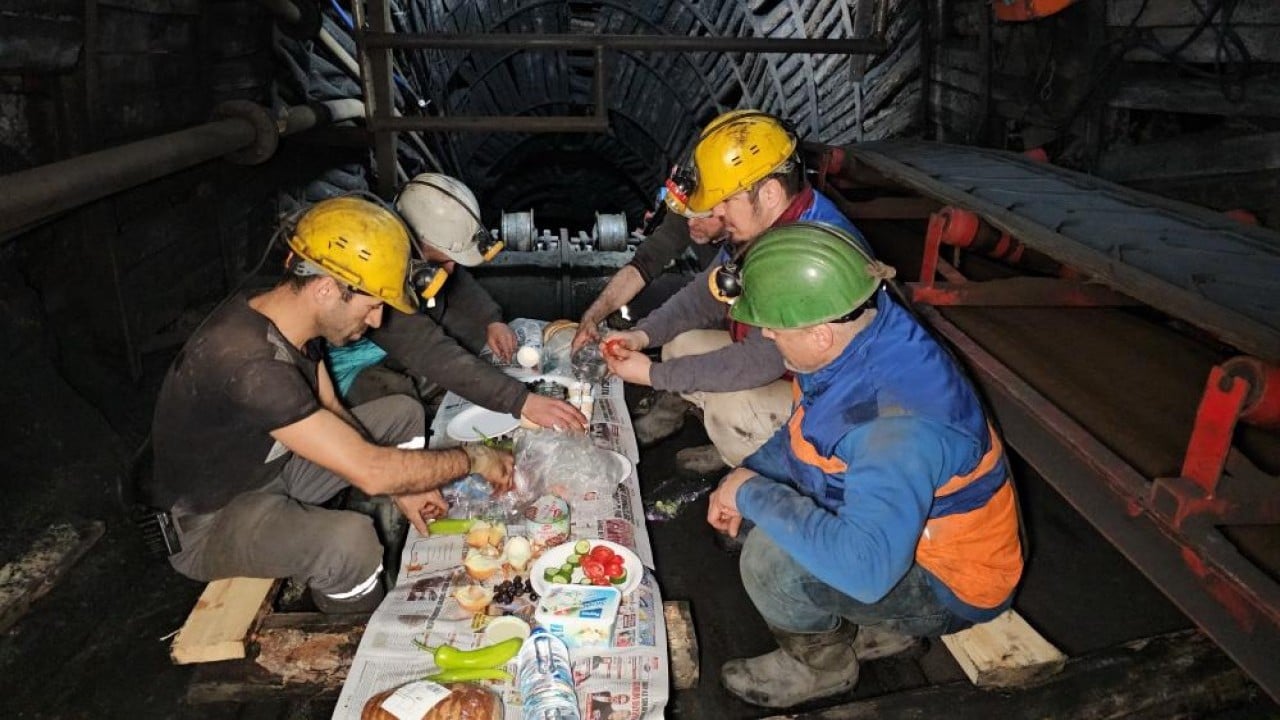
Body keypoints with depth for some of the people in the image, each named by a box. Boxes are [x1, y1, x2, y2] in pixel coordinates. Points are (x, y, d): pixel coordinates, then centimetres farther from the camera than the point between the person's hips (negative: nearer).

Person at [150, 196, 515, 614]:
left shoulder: (292, 316, -9)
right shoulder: (251, 363, -37)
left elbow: (331, 412, 4)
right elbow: (369, 472, -36)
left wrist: (400, 486, -4)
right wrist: (475, 458, -22)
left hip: (271, 466, 9)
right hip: (208, 523, -9)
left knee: (402, 413, 6)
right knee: (349, 539, -37)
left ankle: (391, 568, 12)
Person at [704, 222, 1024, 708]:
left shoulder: (900, 425, -38)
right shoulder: (853, 344, -11)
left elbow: (863, 567, -45)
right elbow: (802, 433, 7)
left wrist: (754, 494, -33)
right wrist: (743, 479, -8)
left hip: (947, 583, -8)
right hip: (890, 526, 9)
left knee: (771, 560, -26)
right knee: (759, 507, 8)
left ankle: (821, 663, 7)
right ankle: (880, 623, 17)